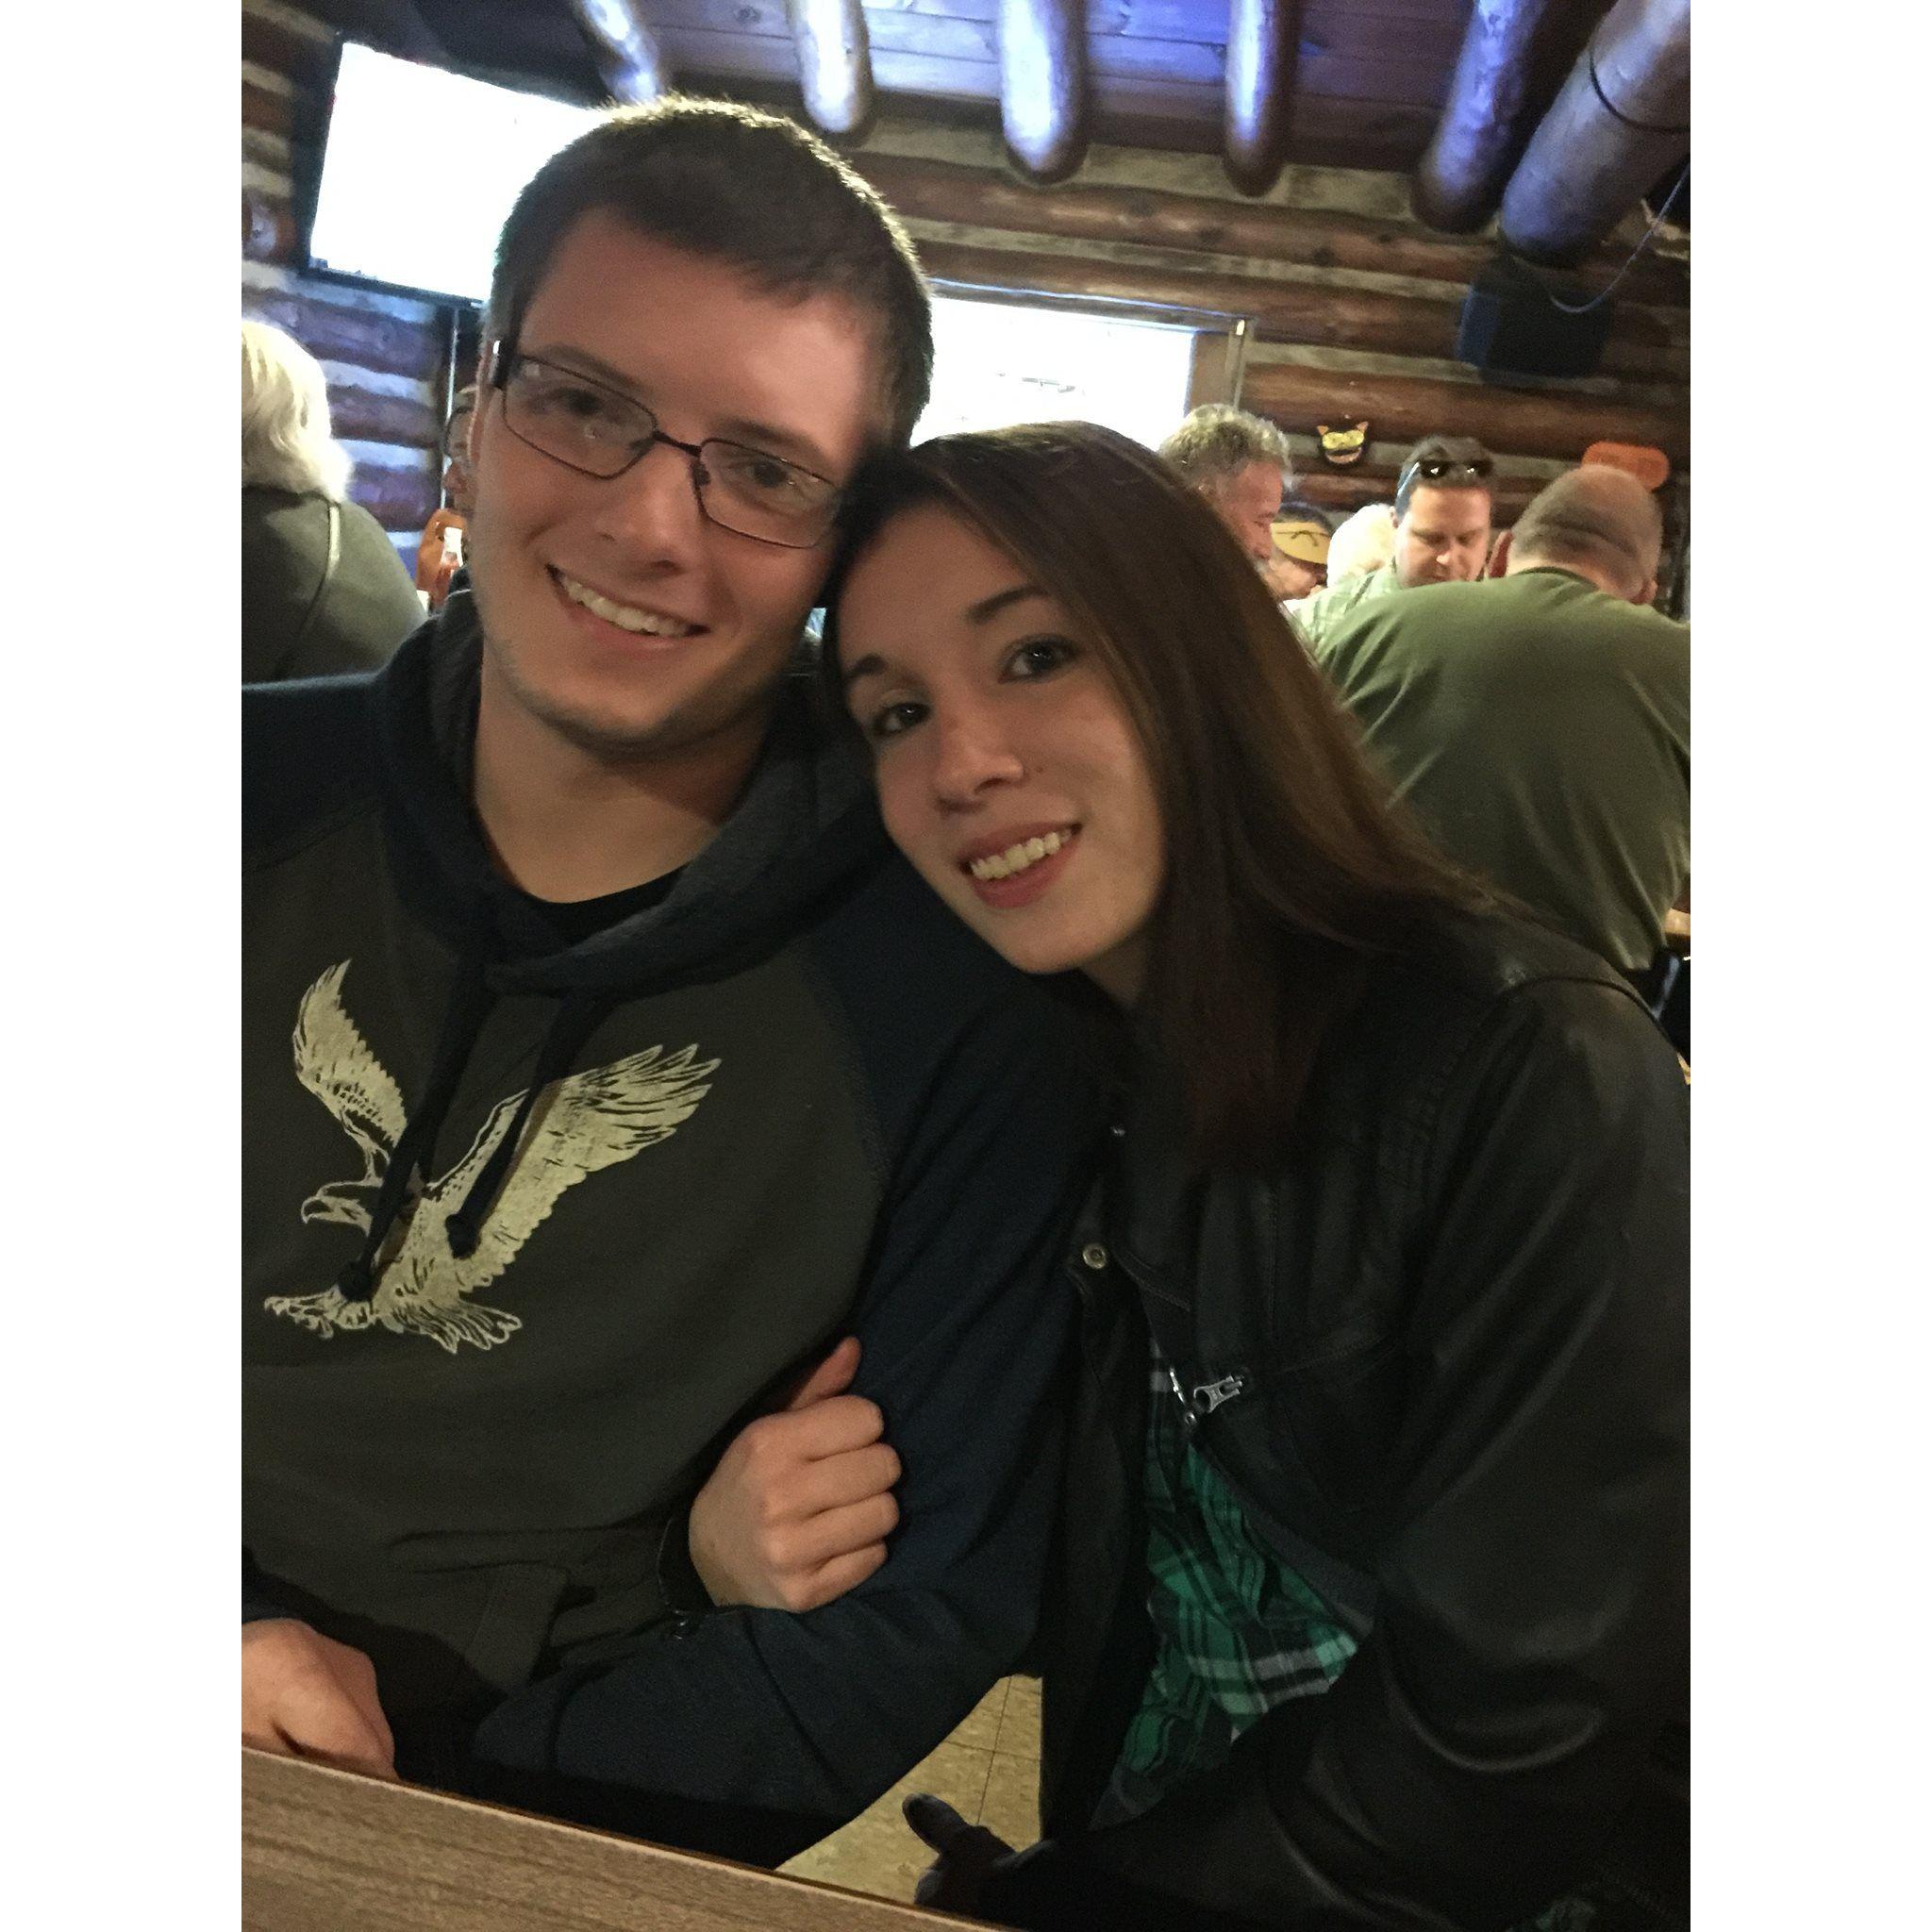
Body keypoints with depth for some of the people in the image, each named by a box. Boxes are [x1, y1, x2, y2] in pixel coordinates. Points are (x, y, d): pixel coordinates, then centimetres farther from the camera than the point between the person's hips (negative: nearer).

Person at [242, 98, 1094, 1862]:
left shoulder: (967, 1002, -16)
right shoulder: (260, 806, -7)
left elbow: (913, 1632, -9)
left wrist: (407, 1744, -15)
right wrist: (210, 1649, -14)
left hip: (566, 1854, 0)